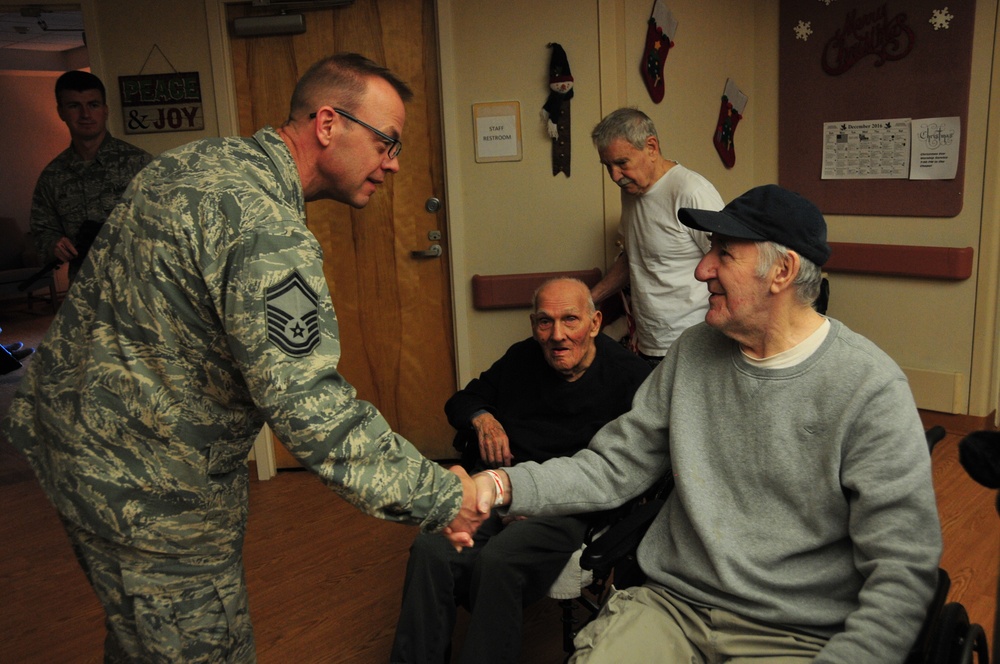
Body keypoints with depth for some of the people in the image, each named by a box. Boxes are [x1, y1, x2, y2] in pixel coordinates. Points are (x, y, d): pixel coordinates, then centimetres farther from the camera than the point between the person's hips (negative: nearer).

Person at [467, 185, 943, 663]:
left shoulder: (869, 390, -12)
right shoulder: (693, 352, 4)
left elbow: (904, 570, -12)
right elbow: (614, 466, 5)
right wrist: (505, 486, -9)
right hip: (670, 606, 4)